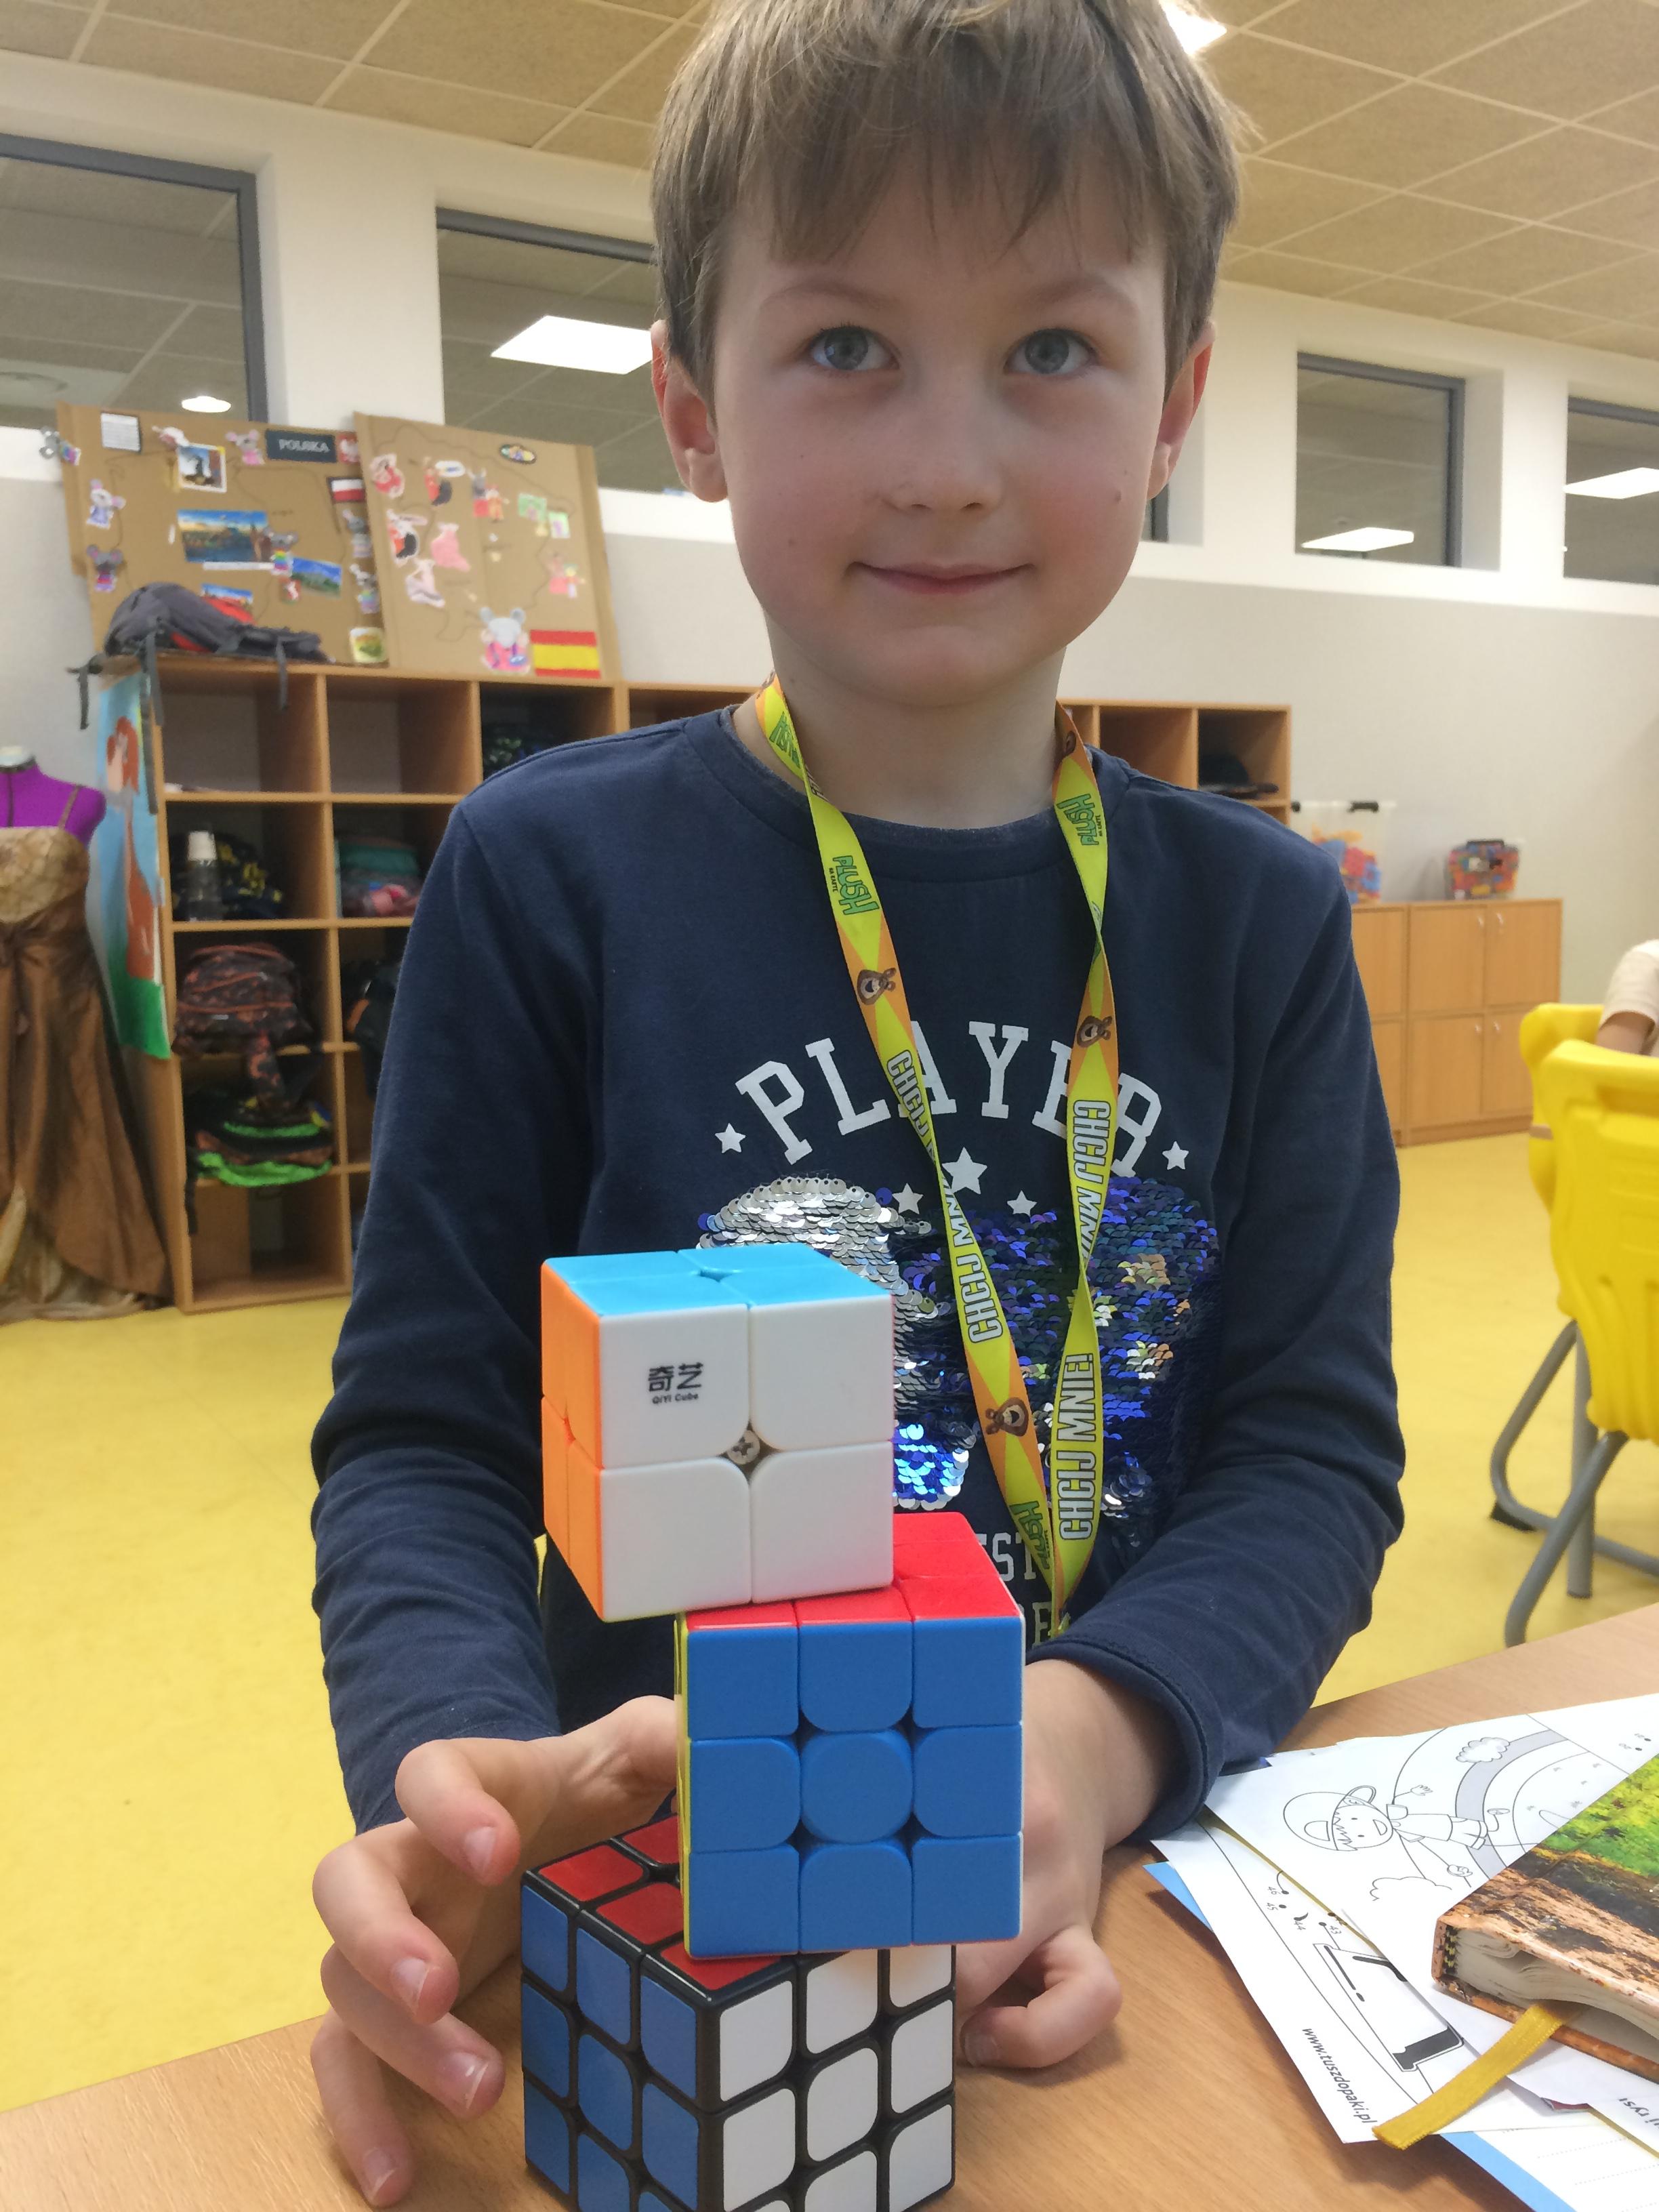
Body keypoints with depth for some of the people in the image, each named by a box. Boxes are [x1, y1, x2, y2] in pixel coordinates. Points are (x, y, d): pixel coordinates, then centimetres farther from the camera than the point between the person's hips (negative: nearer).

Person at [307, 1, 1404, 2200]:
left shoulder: (1257, 920, 1)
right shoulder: (550, 878, -6)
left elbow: (1316, 1441, -1)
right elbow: (427, 1432, -4)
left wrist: (1094, 1736, -20)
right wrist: (456, 1791, -23)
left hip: (1151, 1898, 2)